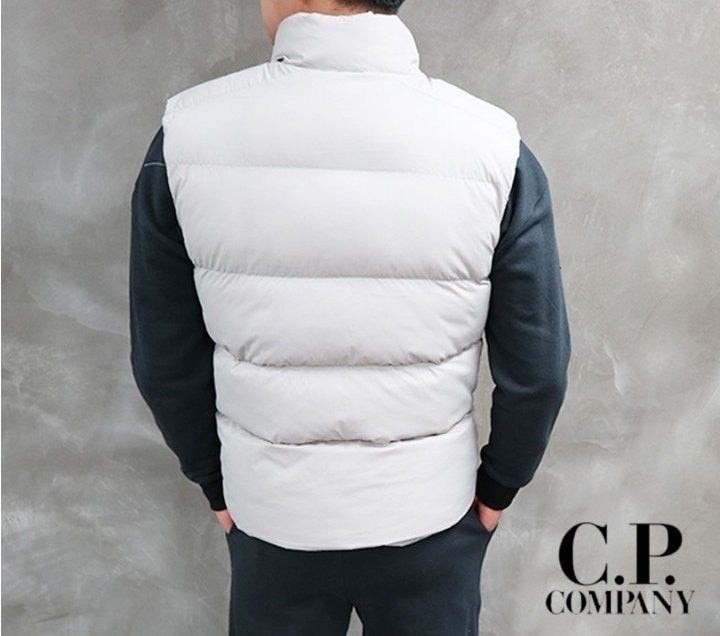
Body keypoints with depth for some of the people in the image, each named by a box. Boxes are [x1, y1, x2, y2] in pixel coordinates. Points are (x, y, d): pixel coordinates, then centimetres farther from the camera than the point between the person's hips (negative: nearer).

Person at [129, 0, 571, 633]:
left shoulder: (188, 134, -16)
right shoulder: (494, 147, -18)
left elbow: (167, 360, -6)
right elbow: (537, 368, -11)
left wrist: (215, 480, 10)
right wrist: (498, 486, 7)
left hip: (271, 517, 1)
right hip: (430, 514, 0)